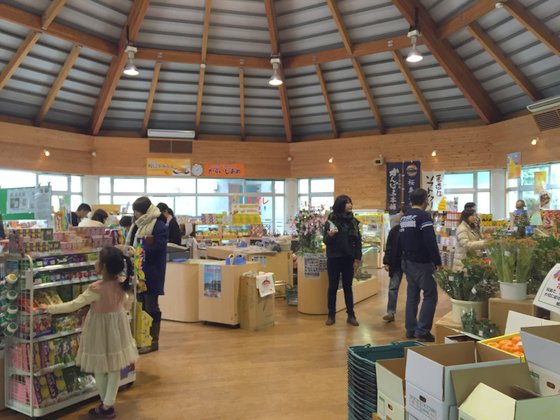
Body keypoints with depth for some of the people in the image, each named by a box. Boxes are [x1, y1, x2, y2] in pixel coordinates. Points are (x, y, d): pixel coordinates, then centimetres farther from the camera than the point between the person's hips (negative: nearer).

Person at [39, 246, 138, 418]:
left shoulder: (96, 289, -26)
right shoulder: (121, 283, -9)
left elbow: (73, 305, -19)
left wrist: (49, 308, -9)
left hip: (100, 328, -5)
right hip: (117, 326, 5)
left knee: (99, 368, 14)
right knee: (114, 369, 14)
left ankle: (105, 404, 27)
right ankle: (108, 404, 24)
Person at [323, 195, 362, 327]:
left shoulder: (353, 221, 4)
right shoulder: (331, 220, -5)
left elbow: (358, 241, 5)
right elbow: (325, 240, -4)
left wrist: (357, 259, -1)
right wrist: (329, 236, -26)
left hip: (348, 259, 3)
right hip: (334, 259, -2)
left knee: (348, 287, 9)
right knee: (333, 287, 6)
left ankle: (351, 315, 15)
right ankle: (331, 315, 14)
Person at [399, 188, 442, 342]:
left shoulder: (404, 218, 12)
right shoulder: (424, 216, -13)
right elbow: (431, 242, -20)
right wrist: (438, 262, -15)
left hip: (407, 262, 8)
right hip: (422, 263, -8)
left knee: (412, 295, 11)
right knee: (430, 295, -3)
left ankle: (410, 330, 14)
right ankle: (422, 331, -6)